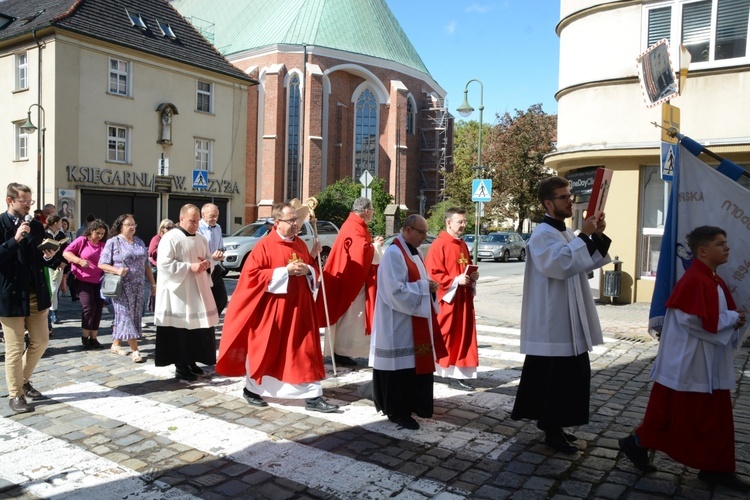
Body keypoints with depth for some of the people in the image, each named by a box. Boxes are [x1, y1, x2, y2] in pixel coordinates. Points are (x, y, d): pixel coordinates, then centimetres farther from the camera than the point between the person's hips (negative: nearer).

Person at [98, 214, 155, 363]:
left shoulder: (139, 242, 14)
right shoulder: (113, 242, -2)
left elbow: (146, 265, 16)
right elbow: (102, 264, -5)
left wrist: (153, 284, 13)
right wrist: (117, 270, -22)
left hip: (137, 286, 6)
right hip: (122, 286, -6)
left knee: (135, 316, 8)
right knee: (126, 316, -7)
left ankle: (116, 344, 22)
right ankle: (135, 350, -7)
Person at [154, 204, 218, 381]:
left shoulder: (201, 239, 13)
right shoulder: (170, 238, -9)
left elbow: (208, 258, 21)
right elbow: (164, 264, -16)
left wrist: (207, 264, -4)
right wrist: (190, 267, -21)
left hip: (198, 291, 7)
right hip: (178, 292, -7)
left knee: (198, 327, 9)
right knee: (180, 329, -3)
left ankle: (191, 361, 22)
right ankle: (180, 366, 7)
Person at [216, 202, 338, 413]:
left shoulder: (301, 245, 8)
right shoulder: (264, 246, -10)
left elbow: (313, 271, 16)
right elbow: (251, 275, -15)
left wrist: (307, 270, -9)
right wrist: (285, 271, -20)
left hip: (299, 307, 5)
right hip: (271, 308, -5)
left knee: (306, 351, 2)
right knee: (264, 349, 9)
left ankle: (313, 397, 6)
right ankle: (251, 389, 30)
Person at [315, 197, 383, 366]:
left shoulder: (354, 225, 15)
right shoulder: (355, 227, -18)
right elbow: (362, 252, -27)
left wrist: (372, 244, 11)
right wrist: (375, 246, -11)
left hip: (353, 279, 11)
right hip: (352, 279, -11)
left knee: (349, 316, 14)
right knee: (348, 316, -4)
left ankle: (341, 352, 20)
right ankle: (341, 353, 2)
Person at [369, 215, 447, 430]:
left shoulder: (413, 252, 11)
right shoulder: (394, 254, -19)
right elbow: (396, 291, -24)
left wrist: (428, 285, -1)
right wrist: (424, 286, -17)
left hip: (416, 321, 10)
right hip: (399, 324, -10)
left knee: (416, 363, 15)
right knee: (401, 366, -1)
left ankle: (414, 404, 27)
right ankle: (398, 411, 11)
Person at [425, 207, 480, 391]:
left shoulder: (462, 245, 15)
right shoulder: (439, 245, -12)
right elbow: (432, 274, -18)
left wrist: (473, 276, 5)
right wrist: (455, 281, -21)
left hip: (463, 299, 9)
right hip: (446, 299, -8)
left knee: (462, 337, 9)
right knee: (442, 337, -2)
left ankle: (456, 375, 16)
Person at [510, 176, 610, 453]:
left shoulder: (565, 234, 15)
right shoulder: (543, 235, -15)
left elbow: (589, 263, 16)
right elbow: (561, 265, -28)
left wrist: (597, 236, 2)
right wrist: (583, 236, -24)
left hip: (569, 321, 10)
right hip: (551, 322, -10)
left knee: (570, 376, 15)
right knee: (554, 378, -2)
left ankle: (554, 424, 28)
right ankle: (552, 431, 10)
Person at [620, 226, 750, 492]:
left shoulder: (714, 280, 11)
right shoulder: (694, 281, -20)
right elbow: (696, 320, -26)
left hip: (710, 365, 10)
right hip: (689, 365, -10)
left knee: (716, 417, 14)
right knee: (670, 413, 1)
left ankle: (717, 468, 23)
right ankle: (638, 443, 18)